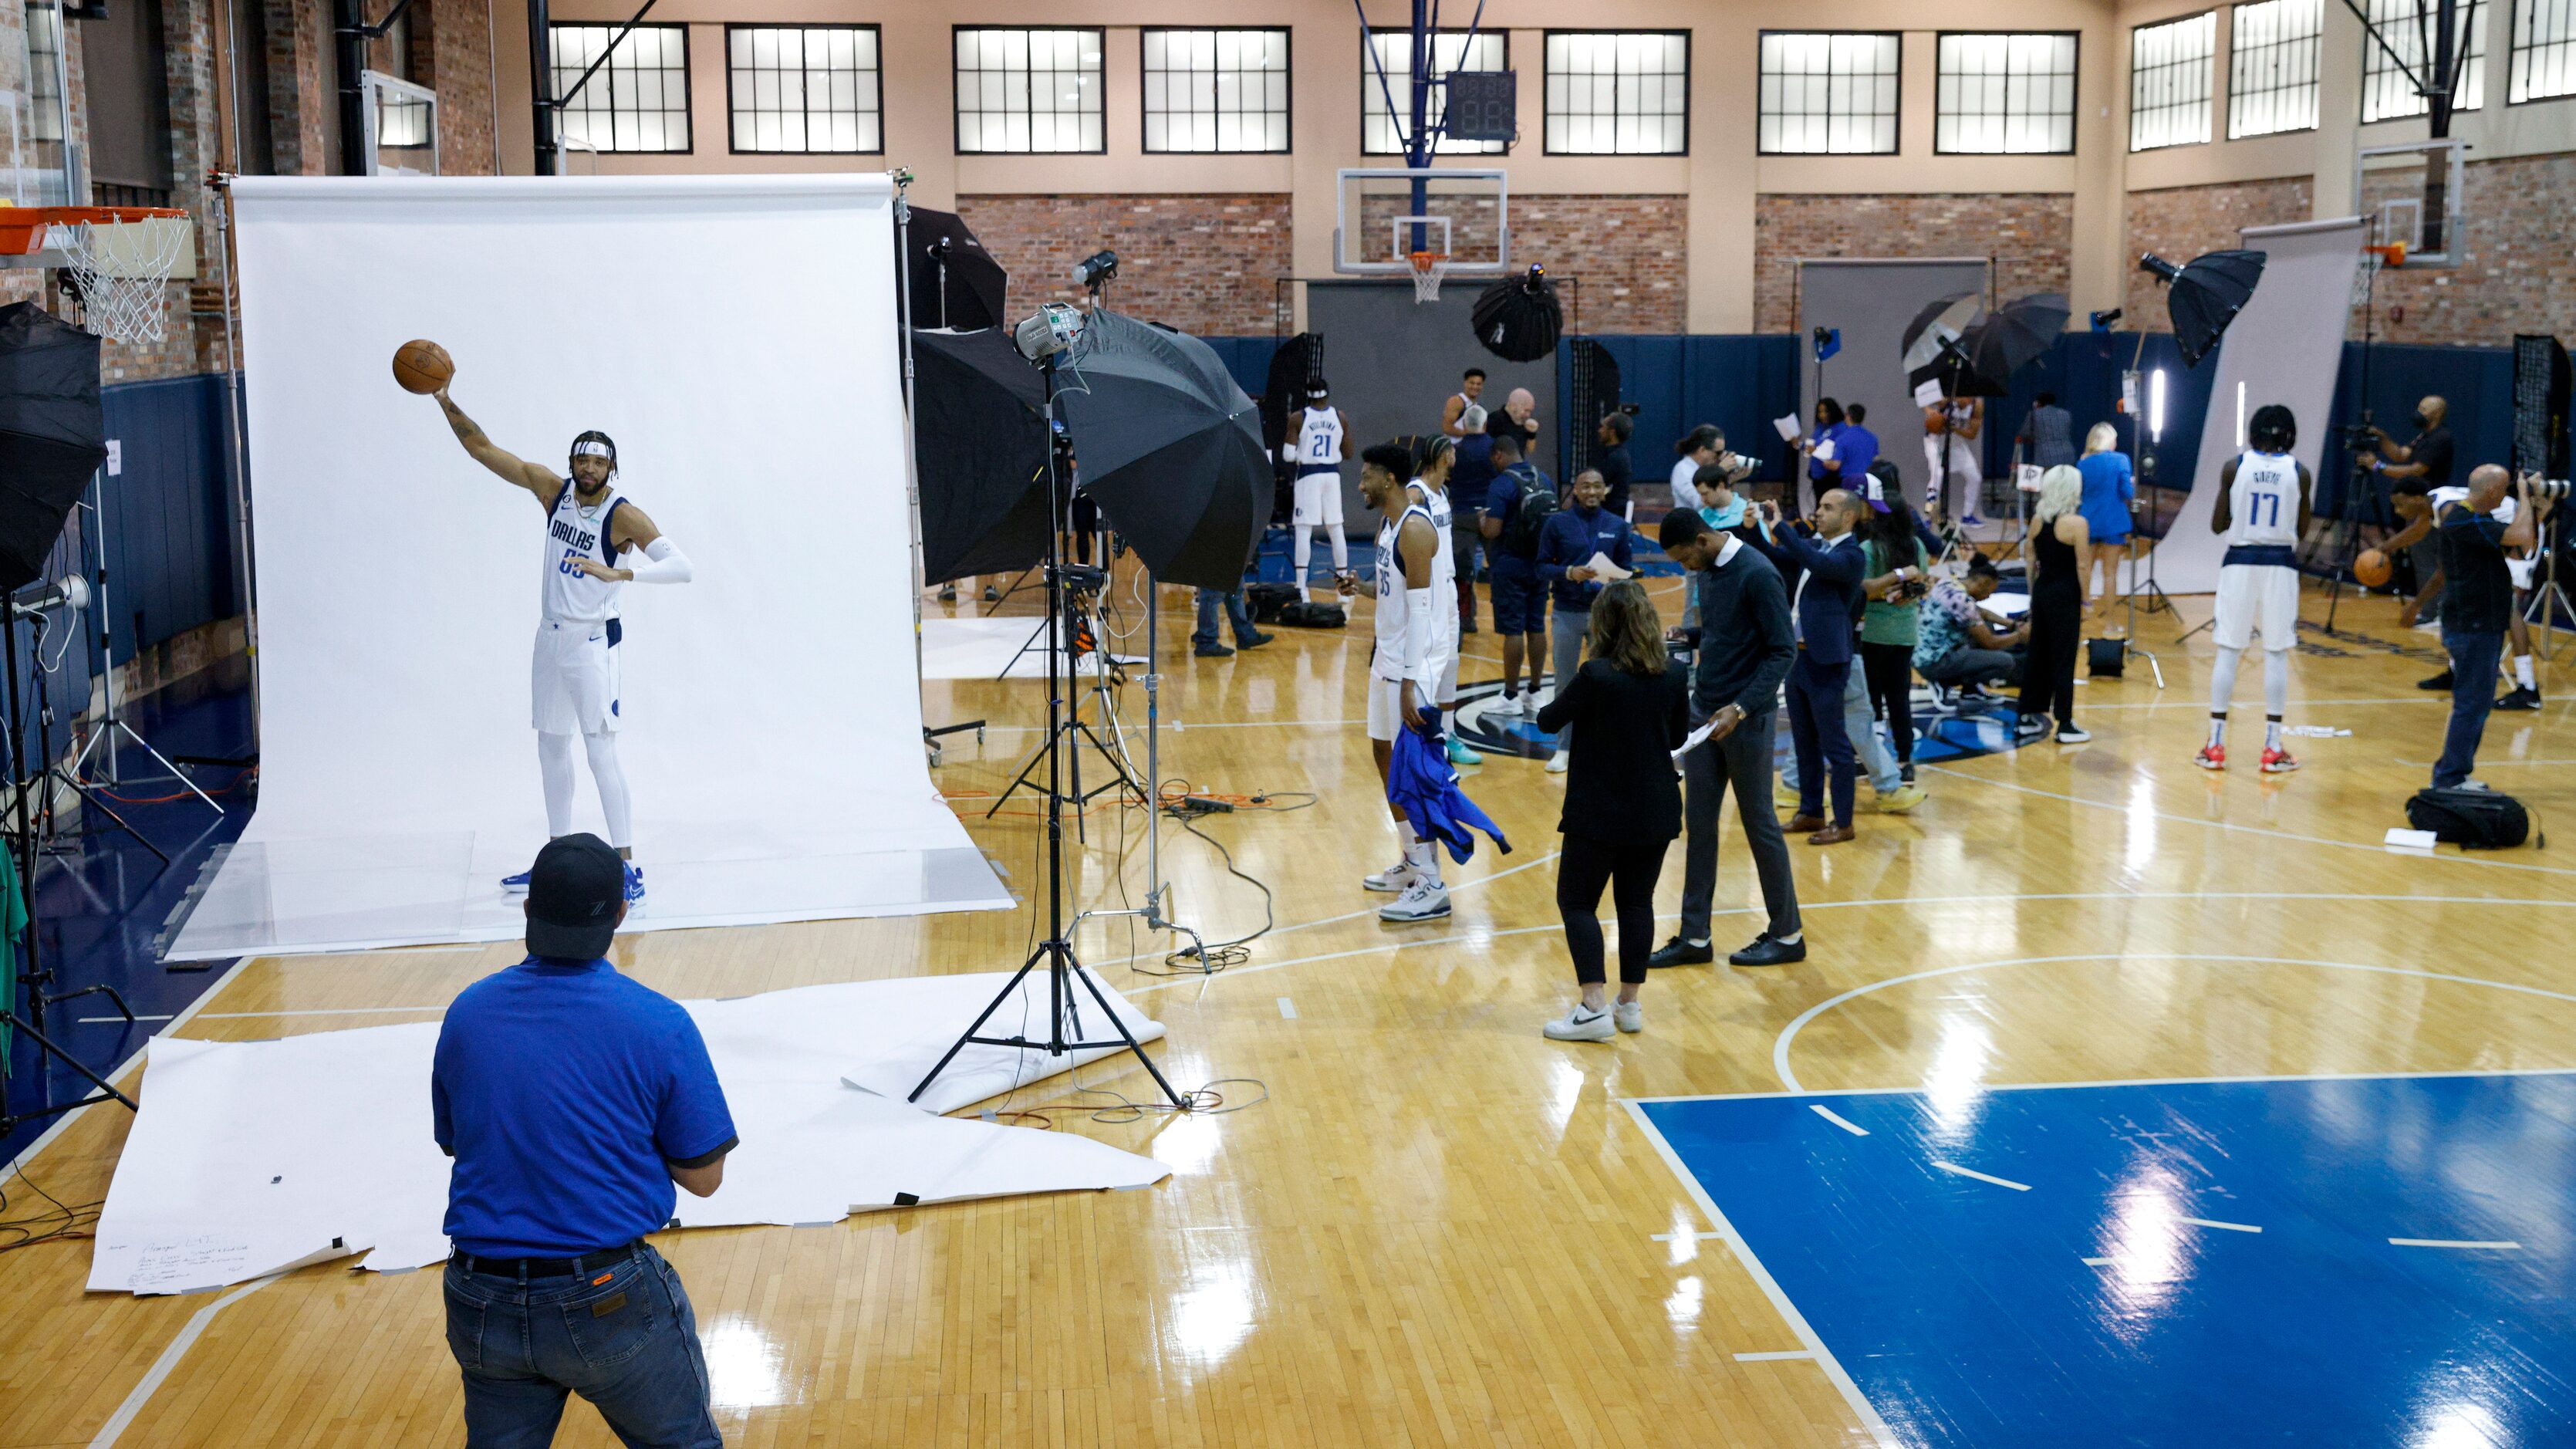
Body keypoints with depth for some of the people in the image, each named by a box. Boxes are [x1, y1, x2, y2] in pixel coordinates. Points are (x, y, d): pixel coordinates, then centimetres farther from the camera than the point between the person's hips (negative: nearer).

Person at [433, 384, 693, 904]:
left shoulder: (623, 515, -17)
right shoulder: (552, 489, 0)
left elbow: (681, 567, -29)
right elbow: (482, 448, 3)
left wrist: (620, 573, -41)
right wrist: (446, 403, -8)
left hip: (591, 641, -7)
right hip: (550, 636, 7)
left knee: (601, 754, -12)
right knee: (551, 748, 14)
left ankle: (628, 871, -10)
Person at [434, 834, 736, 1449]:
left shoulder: (467, 1012, -2)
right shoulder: (657, 1024, -14)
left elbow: (452, 1142, 12)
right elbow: (703, 1177, -6)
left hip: (482, 1306, 4)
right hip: (609, 1301, -4)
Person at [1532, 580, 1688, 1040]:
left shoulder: (1596, 676, -18)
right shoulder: (1673, 676, -3)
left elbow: (1548, 721, -6)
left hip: (1599, 812, -5)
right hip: (1655, 812, 5)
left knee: (1577, 901, 5)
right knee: (1637, 903, 14)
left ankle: (1594, 1008, -4)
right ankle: (1630, 1004, 18)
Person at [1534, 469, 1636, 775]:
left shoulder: (1618, 526, 3)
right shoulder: (1557, 523, -1)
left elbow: (1626, 571, 4)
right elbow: (1542, 567, -2)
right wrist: (1568, 573, -20)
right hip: (1567, 613, 0)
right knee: (1565, 682, 7)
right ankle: (1563, 748, 17)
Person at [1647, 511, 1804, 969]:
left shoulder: (1757, 575, -18)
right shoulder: (1706, 573, 7)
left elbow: (1783, 650, -18)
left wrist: (1741, 708, -24)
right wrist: (1690, 637, 1)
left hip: (1746, 719, -8)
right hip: (1703, 711, 8)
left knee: (1759, 823, 3)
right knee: (1698, 823, 8)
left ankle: (1788, 934, 18)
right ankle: (1695, 936, 15)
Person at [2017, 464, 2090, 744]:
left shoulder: (2037, 520, 3)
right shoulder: (2076, 523, -13)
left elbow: (2031, 561, 8)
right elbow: (2081, 567, -13)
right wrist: (2085, 602, -6)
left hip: (2042, 591, 6)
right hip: (2066, 595, -6)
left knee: (2037, 655, 14)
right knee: (2064, 660, -1)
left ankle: (2029, 717, 20)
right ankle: (2065, 726, 4)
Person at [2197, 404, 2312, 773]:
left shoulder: (2234, 467, -3)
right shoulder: (2299, 473, -2)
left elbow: (2217, 526, 1)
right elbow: (2301, 532, 6)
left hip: (2239, 562, 0)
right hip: (2280, 565, 0)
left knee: (2228, 652, 5)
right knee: (2276, 654, 5)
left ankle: (2215, 745, 5)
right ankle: (2273, 748, 6)